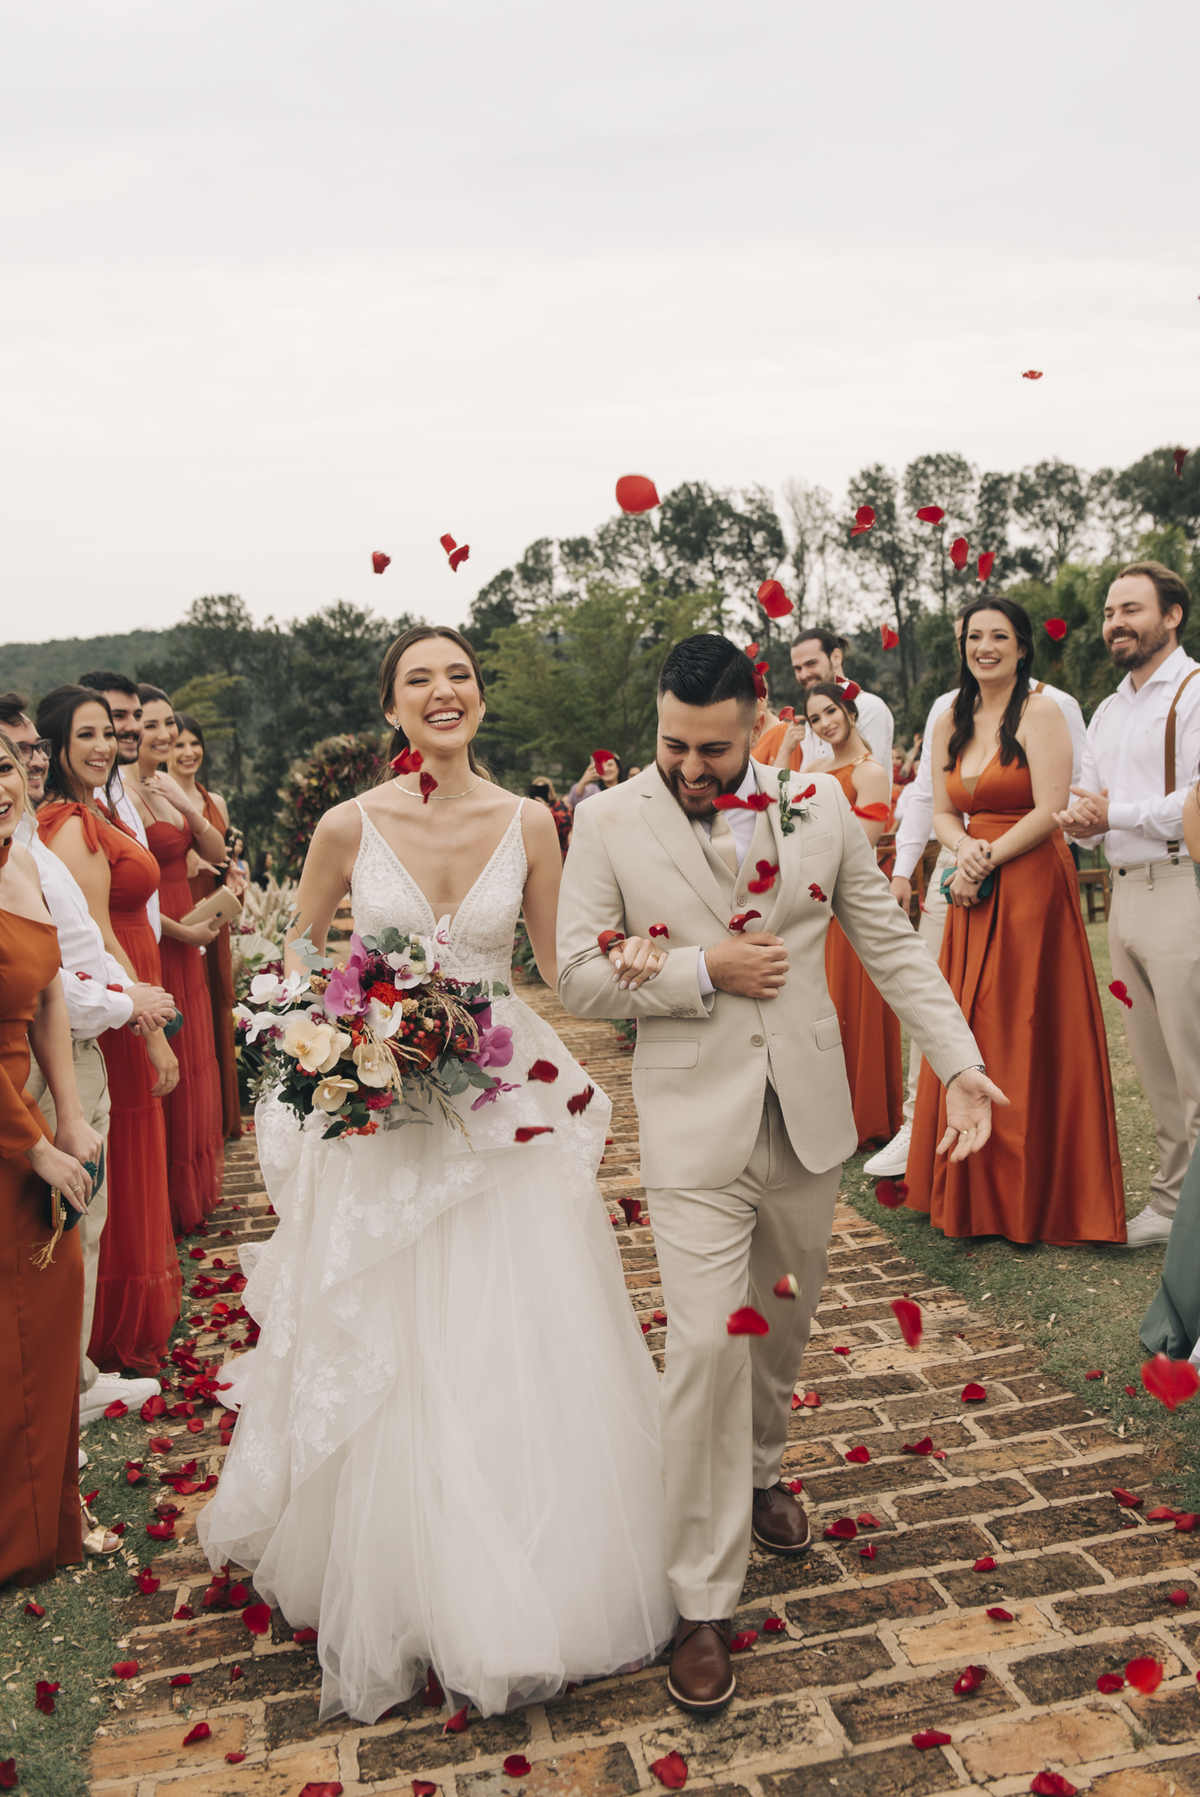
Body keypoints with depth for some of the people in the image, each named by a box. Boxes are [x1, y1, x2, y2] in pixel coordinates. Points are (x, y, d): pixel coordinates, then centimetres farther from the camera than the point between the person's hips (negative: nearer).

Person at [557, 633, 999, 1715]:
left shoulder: (820, 805, 0)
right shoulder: (609, 823, -5)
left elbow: (889, 944, 3)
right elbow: (579, 976, -6)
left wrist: (958, 1060, -4)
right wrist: (705, 970, -15)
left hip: (808, 1116, 3)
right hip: (693, 1127, -3)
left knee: (784, 1323, 20)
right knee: (706, 1347, -5)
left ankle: (758, 1473, 49)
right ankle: (703, 1606, 11)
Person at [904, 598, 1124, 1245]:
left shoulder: (1040, 713, -7)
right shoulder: (950, 723, 12)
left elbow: (1049, 811, -13)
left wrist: (988, 860, -13)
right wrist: (963, 849, -7)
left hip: (1032, 890, -6)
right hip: (974, 898, 6)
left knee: (1026, 1038, -1)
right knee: (969, 1037, 8)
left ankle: (1036, 1197, 14)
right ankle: (975, 1195, 21)